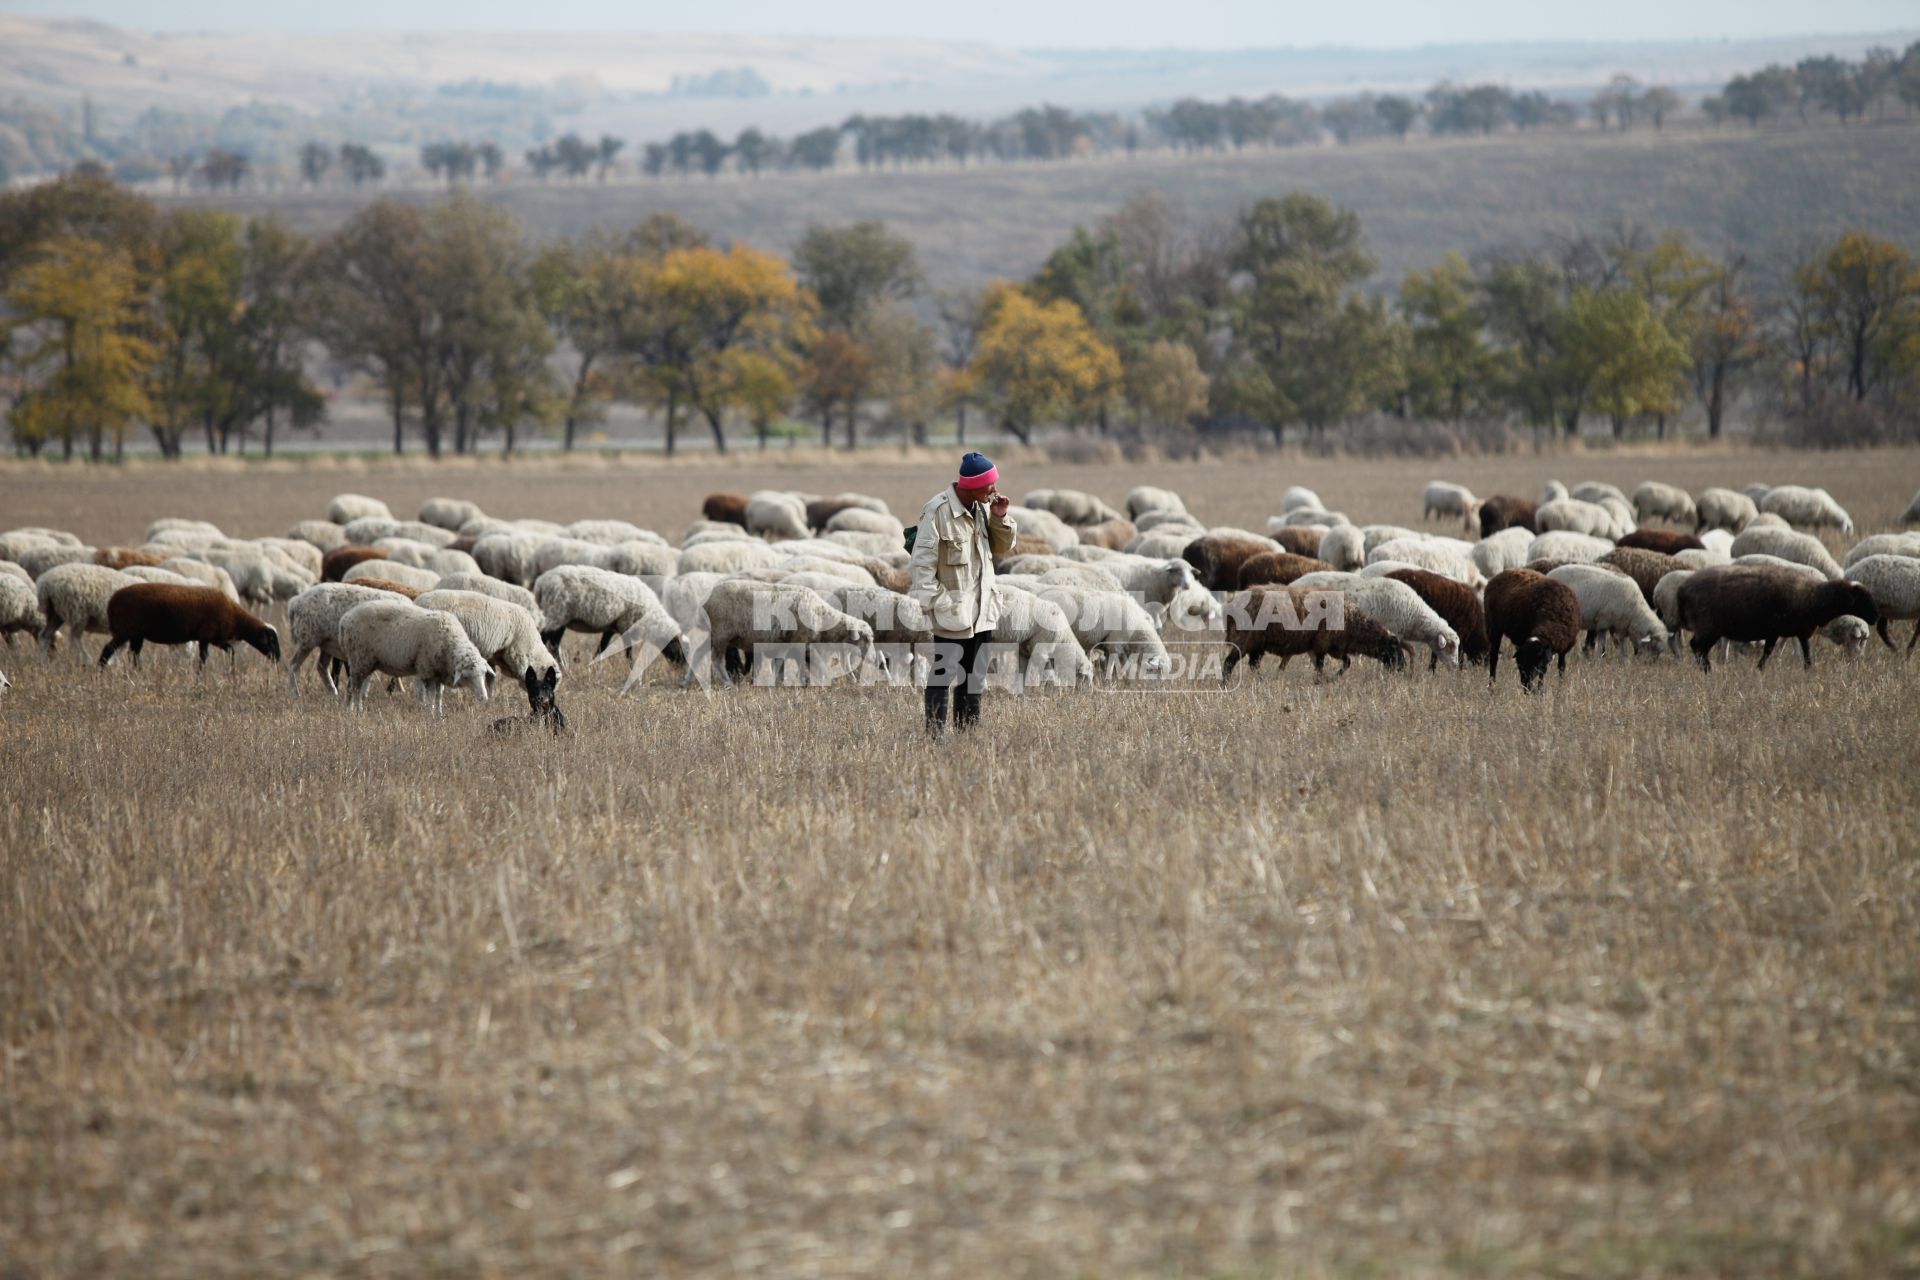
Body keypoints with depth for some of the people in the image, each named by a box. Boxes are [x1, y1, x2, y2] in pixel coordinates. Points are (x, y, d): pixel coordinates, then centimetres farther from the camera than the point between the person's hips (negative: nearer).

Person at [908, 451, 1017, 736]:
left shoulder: (982, 508, 6)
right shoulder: (937, 511, -16)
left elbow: (1003, 547, 16)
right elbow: (923, 561, -16)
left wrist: (1000, 518, -2)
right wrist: (932, 603, -18)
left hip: (982, 610, 8)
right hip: (952, 611, -8)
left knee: (974, 675, 13)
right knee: (943, 674, -4)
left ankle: (967, 731, 21)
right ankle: (935, 732, 0)